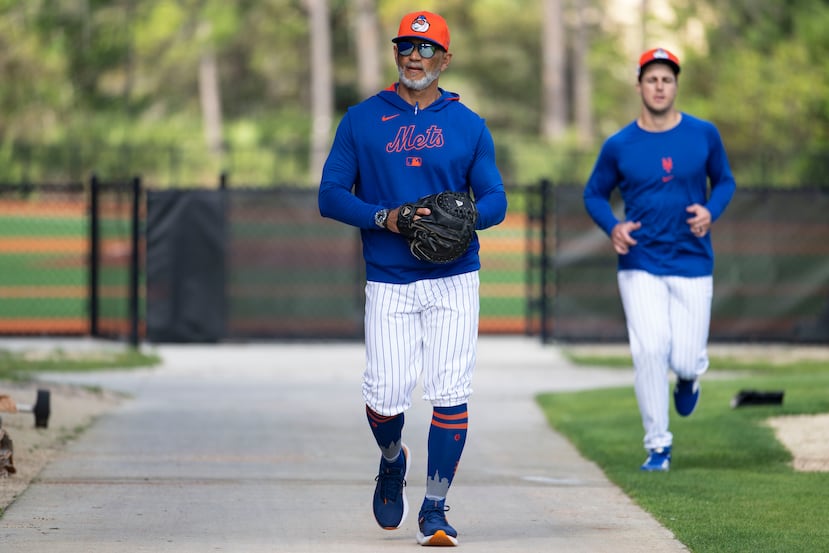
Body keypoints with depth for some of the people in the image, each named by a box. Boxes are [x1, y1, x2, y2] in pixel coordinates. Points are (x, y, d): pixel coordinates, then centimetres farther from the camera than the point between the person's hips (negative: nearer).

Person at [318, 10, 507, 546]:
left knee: (450, 394, -8)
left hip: (454, 281, 1)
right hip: (389, 283, 0)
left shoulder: (469, 125, 9)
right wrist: (384, 217, -14)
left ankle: (435, 510, 1)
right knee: (385, 396, -8)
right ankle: (392, 460, 27)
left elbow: (495, 201, 8)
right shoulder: (361, 120, 6)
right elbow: (331, 195, 3)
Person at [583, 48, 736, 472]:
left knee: (685, 359, -4)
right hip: (640, 265, -1)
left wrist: (710, 211, -8)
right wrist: (613, 227, -9)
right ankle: (658, 445, -1)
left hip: (693, 264, 1)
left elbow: (724, 180, 14)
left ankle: (689, 375, 36)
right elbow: (594, 194, 11)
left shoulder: (704, 135, 1)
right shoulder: (618, 146, -1)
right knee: (650, 350, -15)